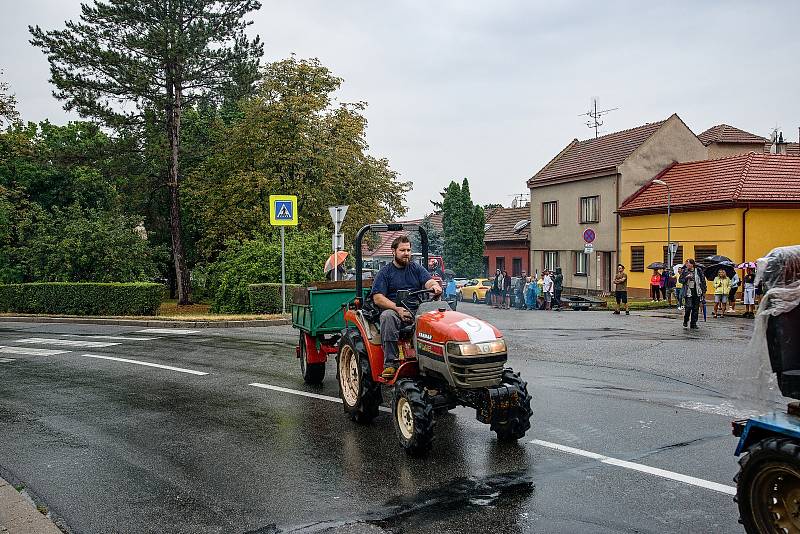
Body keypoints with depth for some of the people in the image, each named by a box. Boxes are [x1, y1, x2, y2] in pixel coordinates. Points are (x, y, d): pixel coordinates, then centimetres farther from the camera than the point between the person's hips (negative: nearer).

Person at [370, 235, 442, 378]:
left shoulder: (416, 268, 19)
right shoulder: (385, 272, 9)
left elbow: (429, 281, 2)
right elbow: (377, 298, -2)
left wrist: (435, 286, -24)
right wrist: (398, 309, -17)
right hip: (393, 309, -2)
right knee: (387, 316, -36)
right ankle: (391, 363, -34)